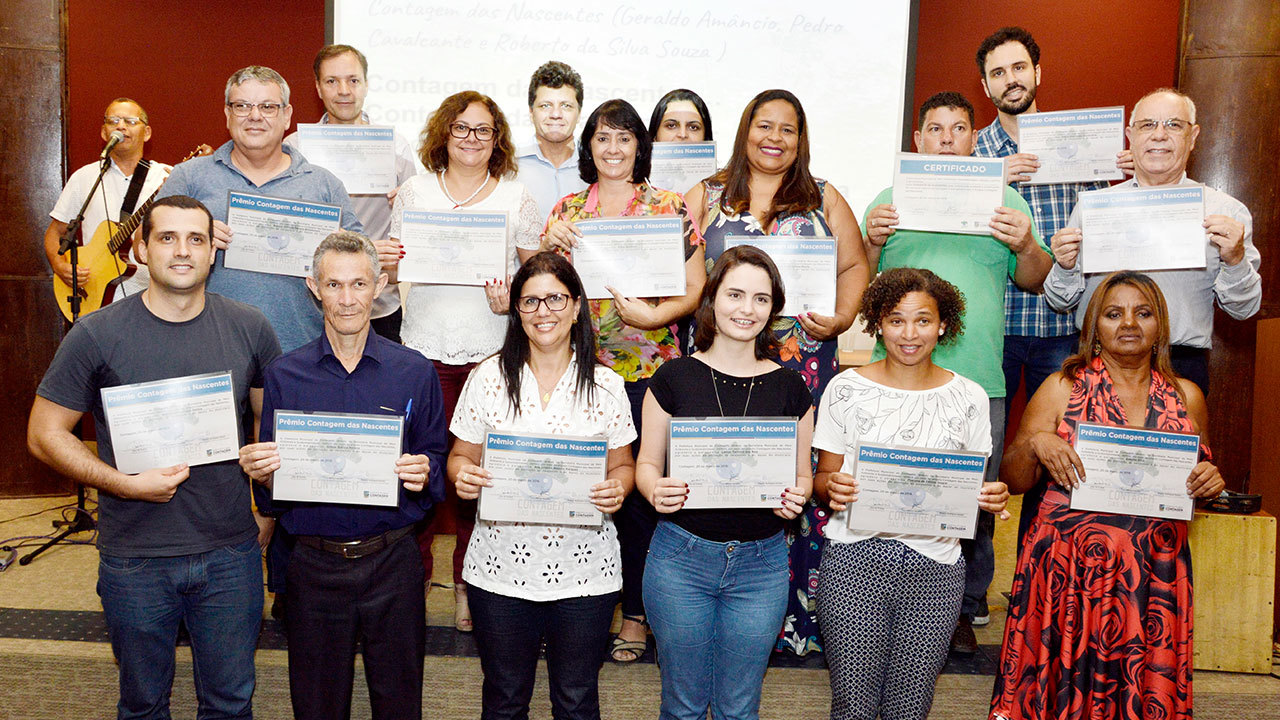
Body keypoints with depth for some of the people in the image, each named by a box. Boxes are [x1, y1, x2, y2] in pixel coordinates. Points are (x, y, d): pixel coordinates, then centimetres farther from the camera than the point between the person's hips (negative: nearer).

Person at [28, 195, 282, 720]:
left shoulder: (249, 329, -2)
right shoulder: (96, 336, -9)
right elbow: (44, 435, -4)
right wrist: (124, 483, -16)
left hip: (231, 554, 2)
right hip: (134, 558, -1)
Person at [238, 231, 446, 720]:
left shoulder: (414, 372, -1)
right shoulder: (284, 374, 1)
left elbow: (437, 458, 4)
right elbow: (270, 491, 5)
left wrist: (424, 473, -18)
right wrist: (260, 472, -17)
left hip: (392, 563, 0)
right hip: (314, 564, 1)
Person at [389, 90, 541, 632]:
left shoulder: (515, 198, 8)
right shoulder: (414, 192, 10)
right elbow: (393, 266, 14)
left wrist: (515, 297, -9)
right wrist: (388, 264, -9)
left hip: (491, 352, 0)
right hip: (425, 348, 1)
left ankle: (469, 583, 15)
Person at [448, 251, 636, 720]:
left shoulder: (605, 385, 1)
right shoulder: (488, 378, 0)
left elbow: (622, 464, 7)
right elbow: (461, 455, 6)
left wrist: (617, 488, -15)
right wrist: (463, 476, -16)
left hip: (585, 573, 0)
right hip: (501, 569, 0)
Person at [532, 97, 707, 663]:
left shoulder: (667, 206, 4)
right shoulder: (567, 210, 12)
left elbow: (694, 287, 0)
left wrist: (654, 314, -18)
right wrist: (549, 243, -6)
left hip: (647, 370, -2)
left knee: (638, 489, 1)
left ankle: (636, 612, 17)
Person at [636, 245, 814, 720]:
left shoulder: (789, 388, 3)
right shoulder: (675, 378, -3)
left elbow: (803, 473, 9)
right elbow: (647, 463, 2)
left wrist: (796, 497, -13)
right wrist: (656, 492, -19)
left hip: (761, 562, 2)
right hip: (681, 556, -1)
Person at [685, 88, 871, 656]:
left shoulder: (824, 200, 15)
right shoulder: (707, 197, 13)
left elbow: (854, 267, 12)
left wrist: (842, 317, -5)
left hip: (804, 361, 1)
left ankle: (798, 611, 11)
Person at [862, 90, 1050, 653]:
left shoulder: (1003, 200, 13)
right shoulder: (891, 199, 12)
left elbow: (1037, 281, 12)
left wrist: (1025, 245, -8)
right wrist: (872, 241, -9)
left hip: (978, 379, 1)